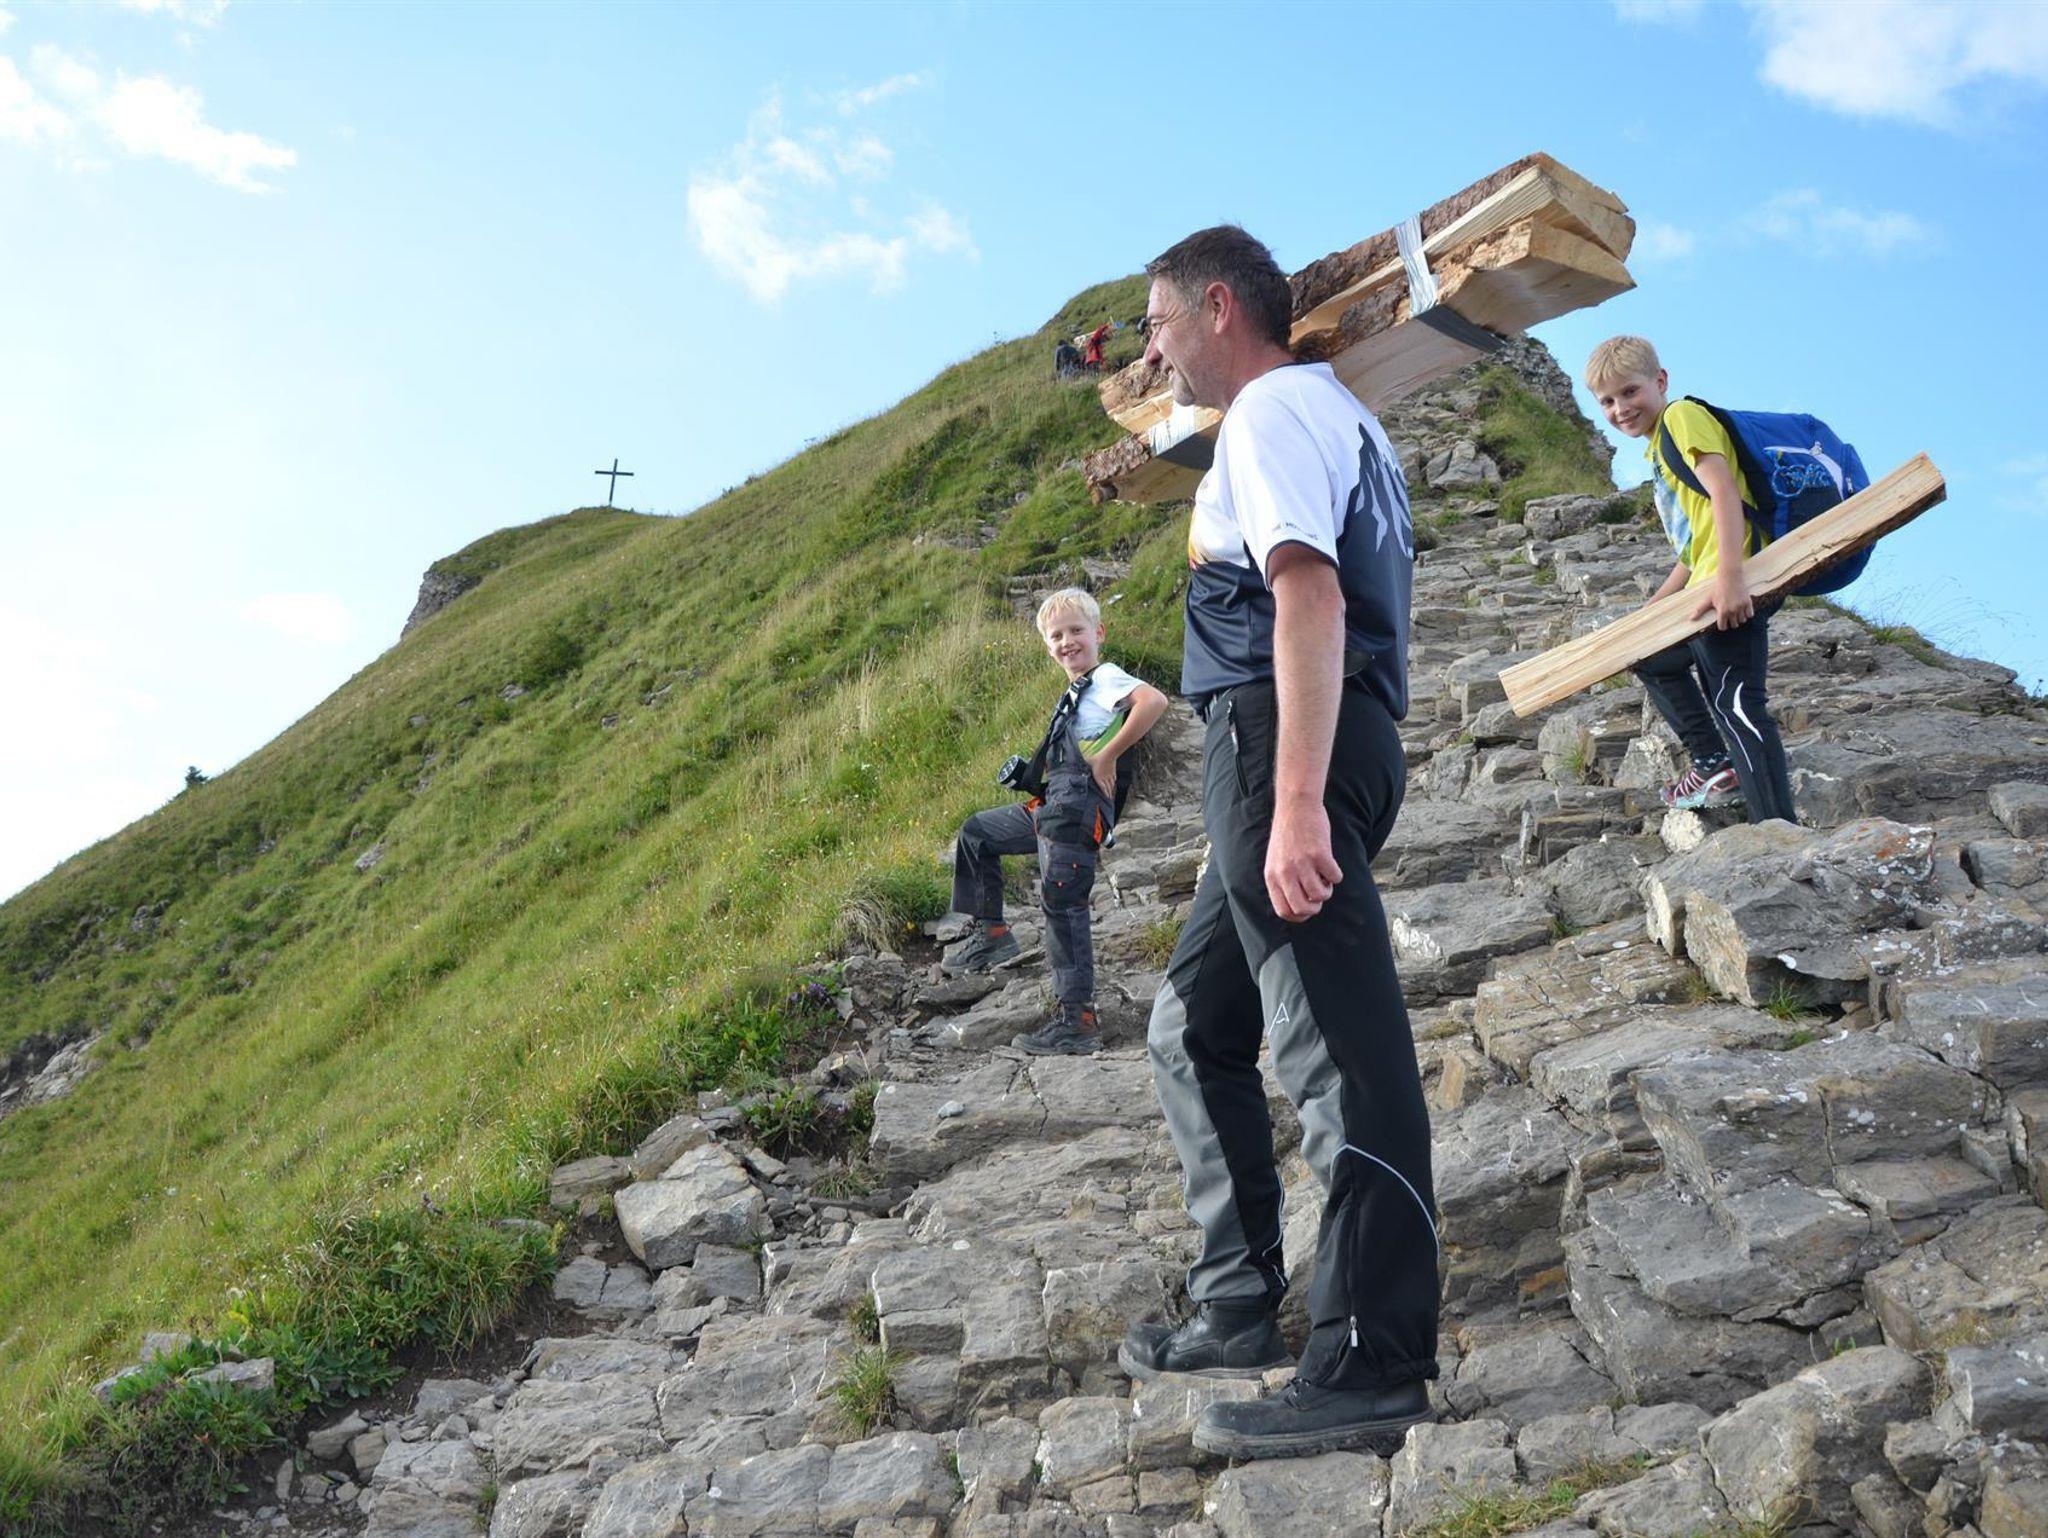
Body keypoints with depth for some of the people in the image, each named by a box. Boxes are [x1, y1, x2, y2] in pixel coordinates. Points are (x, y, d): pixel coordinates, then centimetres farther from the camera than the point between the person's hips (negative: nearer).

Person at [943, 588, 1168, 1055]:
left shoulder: (1106, 678, -5)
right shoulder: (1074, 695, 23)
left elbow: (1154, 701, -26)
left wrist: (1107, 756, -22)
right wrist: (1026, 773, 10)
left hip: (1079, 809, -10)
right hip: (1053, 809, 10)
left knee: (1064, 905, -14)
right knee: (976, 833, 22)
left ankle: (1077, 1020, -12)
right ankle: (990, 932, 25)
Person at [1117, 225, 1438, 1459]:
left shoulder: (1273, 409, -5)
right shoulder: (1337, 413, 28)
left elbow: (1309, 593, -20)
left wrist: (1296, 798, -29)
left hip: (1285, 735, -11)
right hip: (1298, 751, 11)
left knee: (1338, 1044, -12)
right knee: (1196, 1026, 17)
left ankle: (1369, 1369, -9)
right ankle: (1239, 1310, 22)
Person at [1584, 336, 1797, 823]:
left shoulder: (1683, 415, -1)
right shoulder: (1659, 452, 27)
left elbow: (1723, 489, -17)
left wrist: (1729, 577, -28)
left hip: (1733, 591, -11)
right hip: (1707, 593, 11)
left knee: (1735, 702, -21)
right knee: (1649, 657, 30)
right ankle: (1713, 763, 25)